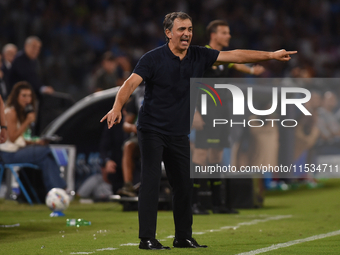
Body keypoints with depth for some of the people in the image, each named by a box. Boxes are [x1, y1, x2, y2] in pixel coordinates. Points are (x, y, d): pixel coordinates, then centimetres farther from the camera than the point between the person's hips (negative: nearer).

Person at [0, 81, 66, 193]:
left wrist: (35, 142, 1)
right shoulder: (10, 113, -12)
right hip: (9, 153, -9)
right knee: (46, 152, -18)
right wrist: (27, 122, -19)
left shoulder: (21, 113, 17)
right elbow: (12, 138, -18)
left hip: (18, 149, 9)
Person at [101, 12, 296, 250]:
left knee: (184, 185, 7)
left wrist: (271, 55, 4)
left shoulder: (199, 56, 3)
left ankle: (184, 237, 19)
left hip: (179, 134, 5)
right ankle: (147, 238, -9)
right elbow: (131, 83, -21)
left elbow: (234, 55, 5)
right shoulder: (153, 58, -12)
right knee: (151, 182, -11)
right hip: (152, 130, -5)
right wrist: (117, 107, -39)